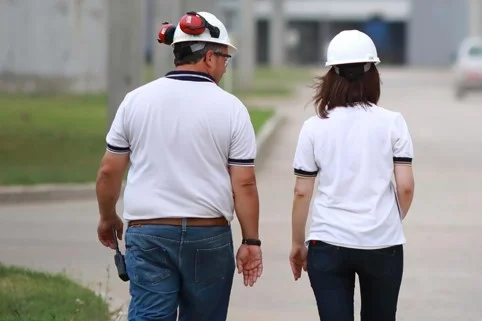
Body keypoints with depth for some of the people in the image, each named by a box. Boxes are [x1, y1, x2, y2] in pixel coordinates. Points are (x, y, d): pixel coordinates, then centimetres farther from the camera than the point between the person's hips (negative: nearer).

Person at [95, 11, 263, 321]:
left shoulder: (136, 100, 2)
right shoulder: (230, 108, -4)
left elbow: (109, 171, 6)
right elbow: (244, 184, -6)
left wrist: (108, 218, 22)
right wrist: (251, 241, 2)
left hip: (148, 233, 1)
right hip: (209, 237, -1)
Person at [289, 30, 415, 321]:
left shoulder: (315, 127, -2)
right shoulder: (392, 123, -3)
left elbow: (302, 192, 0)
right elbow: (406, 186, -4)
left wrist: (298, 243, 12)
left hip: (328, 245, 0)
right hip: (383, 244, 0)